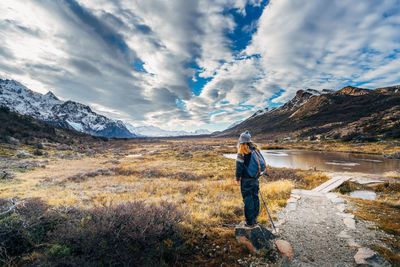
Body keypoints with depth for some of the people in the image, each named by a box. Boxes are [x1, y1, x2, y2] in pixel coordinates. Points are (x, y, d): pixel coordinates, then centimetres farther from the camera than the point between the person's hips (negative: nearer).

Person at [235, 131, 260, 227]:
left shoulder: (242, 152, -16)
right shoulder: (255, 149, 5)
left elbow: (239, 166, -14)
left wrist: (237, 178, -3)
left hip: (246, 179, -7)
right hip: (255, 179, 7)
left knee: (248, 199, 2)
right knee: (255, 197, 16)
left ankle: (250, 222, 11)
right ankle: (254, 219, 30)